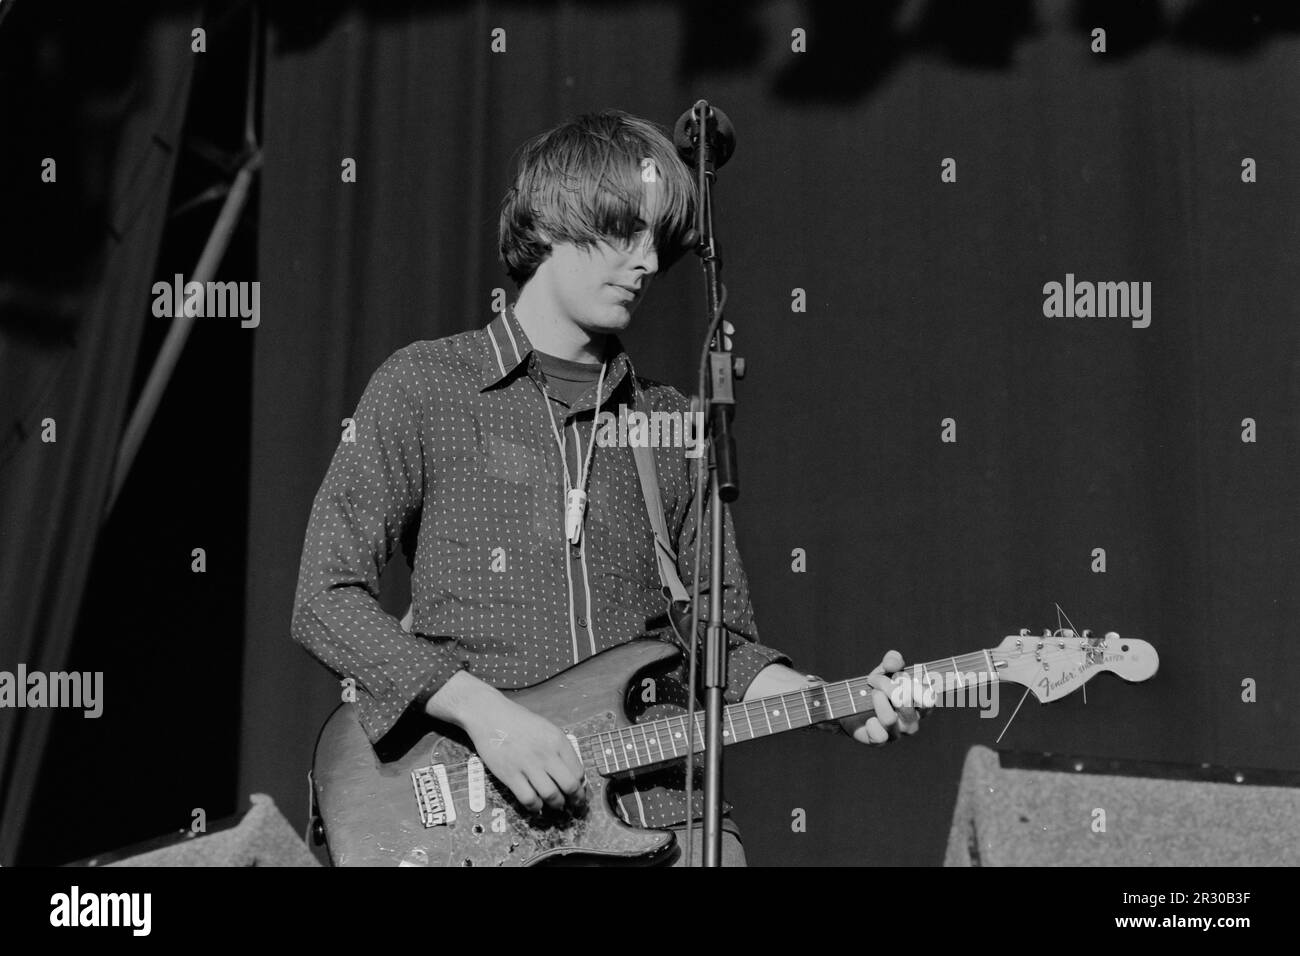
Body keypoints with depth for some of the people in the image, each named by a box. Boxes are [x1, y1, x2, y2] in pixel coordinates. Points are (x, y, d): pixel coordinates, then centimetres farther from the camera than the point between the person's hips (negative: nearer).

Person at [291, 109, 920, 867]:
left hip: (661, 803, 4)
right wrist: (482, 711, -12)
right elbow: (327, 600, -1)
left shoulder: (673, 426, 16)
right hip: (479, 814, -3)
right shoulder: (425, 386, 4)